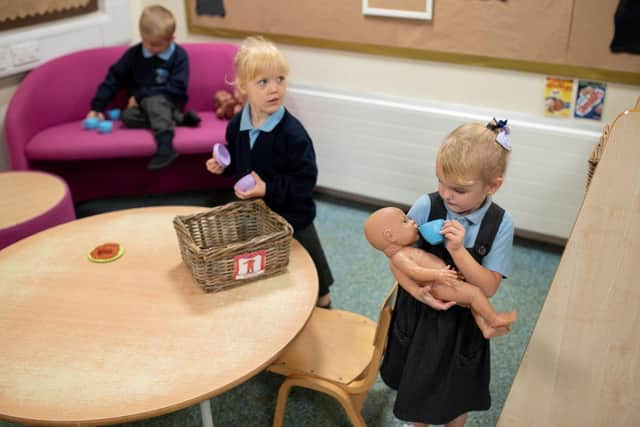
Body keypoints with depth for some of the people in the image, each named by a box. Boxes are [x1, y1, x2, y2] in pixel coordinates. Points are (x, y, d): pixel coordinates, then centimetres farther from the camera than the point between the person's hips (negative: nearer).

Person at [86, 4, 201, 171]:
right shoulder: (134, 53, -1)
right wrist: (97, 107, -6)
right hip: (143, 104, 4)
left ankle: (165, 145, -55)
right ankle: (179, 119, -27)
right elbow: (114, 77, 3)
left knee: (152, 100, -36)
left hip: (168, 102, -4)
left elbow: (177, 88, -17)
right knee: (127, 116, -28)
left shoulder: (179, 55, -10)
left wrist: (140, 95, -18)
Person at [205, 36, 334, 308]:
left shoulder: (292, 133, -27)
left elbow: (306, 180, -25)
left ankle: (322, 300, 42)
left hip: (291, 217, -5)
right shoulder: (237, 125, -7)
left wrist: (268, 189, -30)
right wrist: (223, 165, -8)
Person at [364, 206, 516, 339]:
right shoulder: (399, 257, -17)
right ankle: (494, 319, 2)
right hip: (440, 286, -11)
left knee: (475, 301, 13)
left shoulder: (404, 252, 16)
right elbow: (416, 272, -31)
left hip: (445, 280, 11)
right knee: (475, 292, -15)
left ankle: (486, 328, 15)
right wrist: (438, 274, -41)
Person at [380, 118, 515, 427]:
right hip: (419, 313, 1)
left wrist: (457, 249, -32)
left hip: (461, 322, -1)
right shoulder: (426, 206, -18)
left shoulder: (500, 224, -18)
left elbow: (489, 287, -19)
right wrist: (417, 292, -27)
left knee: (457, 394, 21)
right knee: (416, 386, 23)